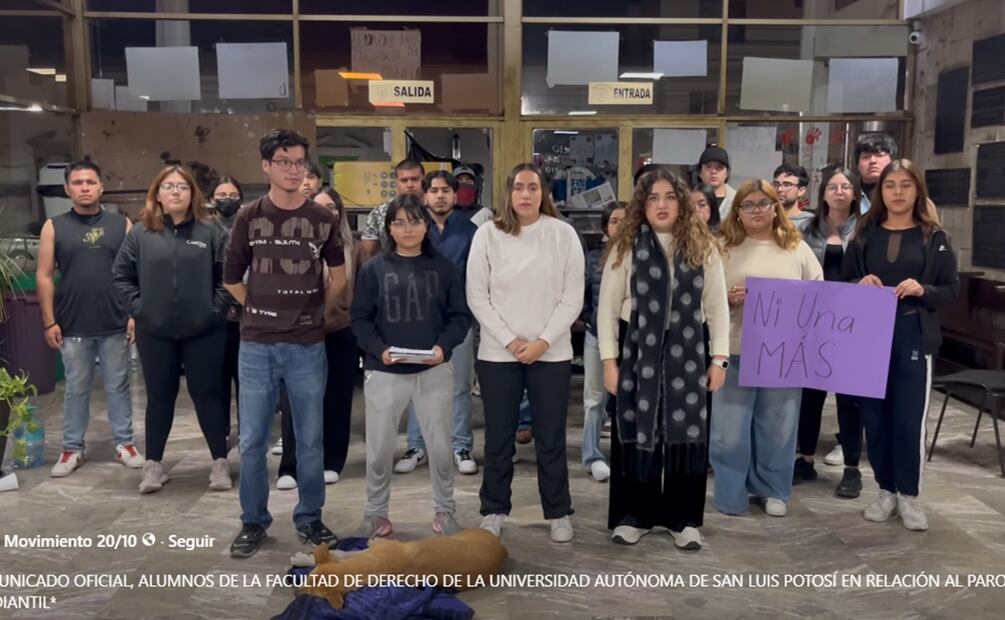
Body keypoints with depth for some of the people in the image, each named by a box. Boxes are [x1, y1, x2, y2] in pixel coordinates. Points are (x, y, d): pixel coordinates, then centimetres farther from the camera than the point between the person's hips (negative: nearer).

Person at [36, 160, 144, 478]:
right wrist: (49, 321, -3)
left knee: (118, 386, 9)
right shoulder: (54, 227, 2)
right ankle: (72, 449, 21)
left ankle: (125, 443, 19)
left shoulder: (121, 224, 3)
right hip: (73, 326, 0)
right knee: (76, 389, 10)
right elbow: (44, 276, 1)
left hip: (115, 324, 0)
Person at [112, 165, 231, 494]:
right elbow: (121, 274, 7)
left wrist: (216, 307, -7)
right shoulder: (141, 232, 2)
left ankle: (220, 462, 16)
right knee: (159, 397, 11)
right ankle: (153, 464, 22)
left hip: (204, 331, -1)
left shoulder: (210, 231, -2)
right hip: (155, 332, 2)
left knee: (207, 394, 6)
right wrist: (137, 307, -1)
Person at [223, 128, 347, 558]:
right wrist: (262, 311, 10)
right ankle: (253, 522, 22)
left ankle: (309, 518, 24)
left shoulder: (323, 218, 2)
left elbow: (339, 276, 14)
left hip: (308, 346, 0)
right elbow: (232, 279, 9)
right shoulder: (249, 217, 1)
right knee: (252, 441, 6)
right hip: (257, 345, 0)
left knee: (310, 439, 8)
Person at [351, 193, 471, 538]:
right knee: (379, 448, 8)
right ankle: (375, 512, 27)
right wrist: (379, 350, -16)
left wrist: (444, 346, -14)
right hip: (384, 373, 0)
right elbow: (360, 319, 0)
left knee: (440, 446, 9)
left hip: (434, 371, 0)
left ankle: (444, 510, 28)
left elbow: (460, 316, 3)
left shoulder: (444, 268, 3)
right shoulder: (373, 269, 1)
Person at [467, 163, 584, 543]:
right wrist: (509, 340, -9)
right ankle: (494, 511, 24)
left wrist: (543, 342, -10)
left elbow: (572, 297, -2)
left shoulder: (563, 234, -1)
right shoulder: (488, 234, -1)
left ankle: (558, 514, 21)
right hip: (497, 353, 0)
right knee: (498, 437, 9)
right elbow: (477, 296, -2)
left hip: (551, 353, 0)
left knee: (551, 438, 8)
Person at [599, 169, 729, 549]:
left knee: (687, 433, 6)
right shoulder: (627, 246, -2)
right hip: (638, 349, -1)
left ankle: (683, 519, 20)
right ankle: (633, 516, 20)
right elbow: (608, 307, -1)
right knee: (635, 432, 6)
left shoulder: (703, 247, 4)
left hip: (686, 350, 2)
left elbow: (717, 306, 6)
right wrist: (609, 360, -5)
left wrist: (719, 358, 1)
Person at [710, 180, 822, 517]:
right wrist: (728, 298, -18)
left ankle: (772, 490, 28)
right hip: (735, 350, -1)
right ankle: (731, 493, 19)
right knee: (730, 426, 3)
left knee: (777, 426, 11)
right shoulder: (724, 247, 3)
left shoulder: (797, 248, 8)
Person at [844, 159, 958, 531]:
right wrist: (860, 285, -11)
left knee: (908, 419, -1)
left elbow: (952, 290, 2)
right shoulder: (865, 234, 8)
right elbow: (843, 284, 11)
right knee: (875, 417, 6)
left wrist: (923, 290, -17)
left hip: (913, 337, -2)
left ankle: (909, 495, 16)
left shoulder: (934, 237, 3)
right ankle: (886, 490, 22)